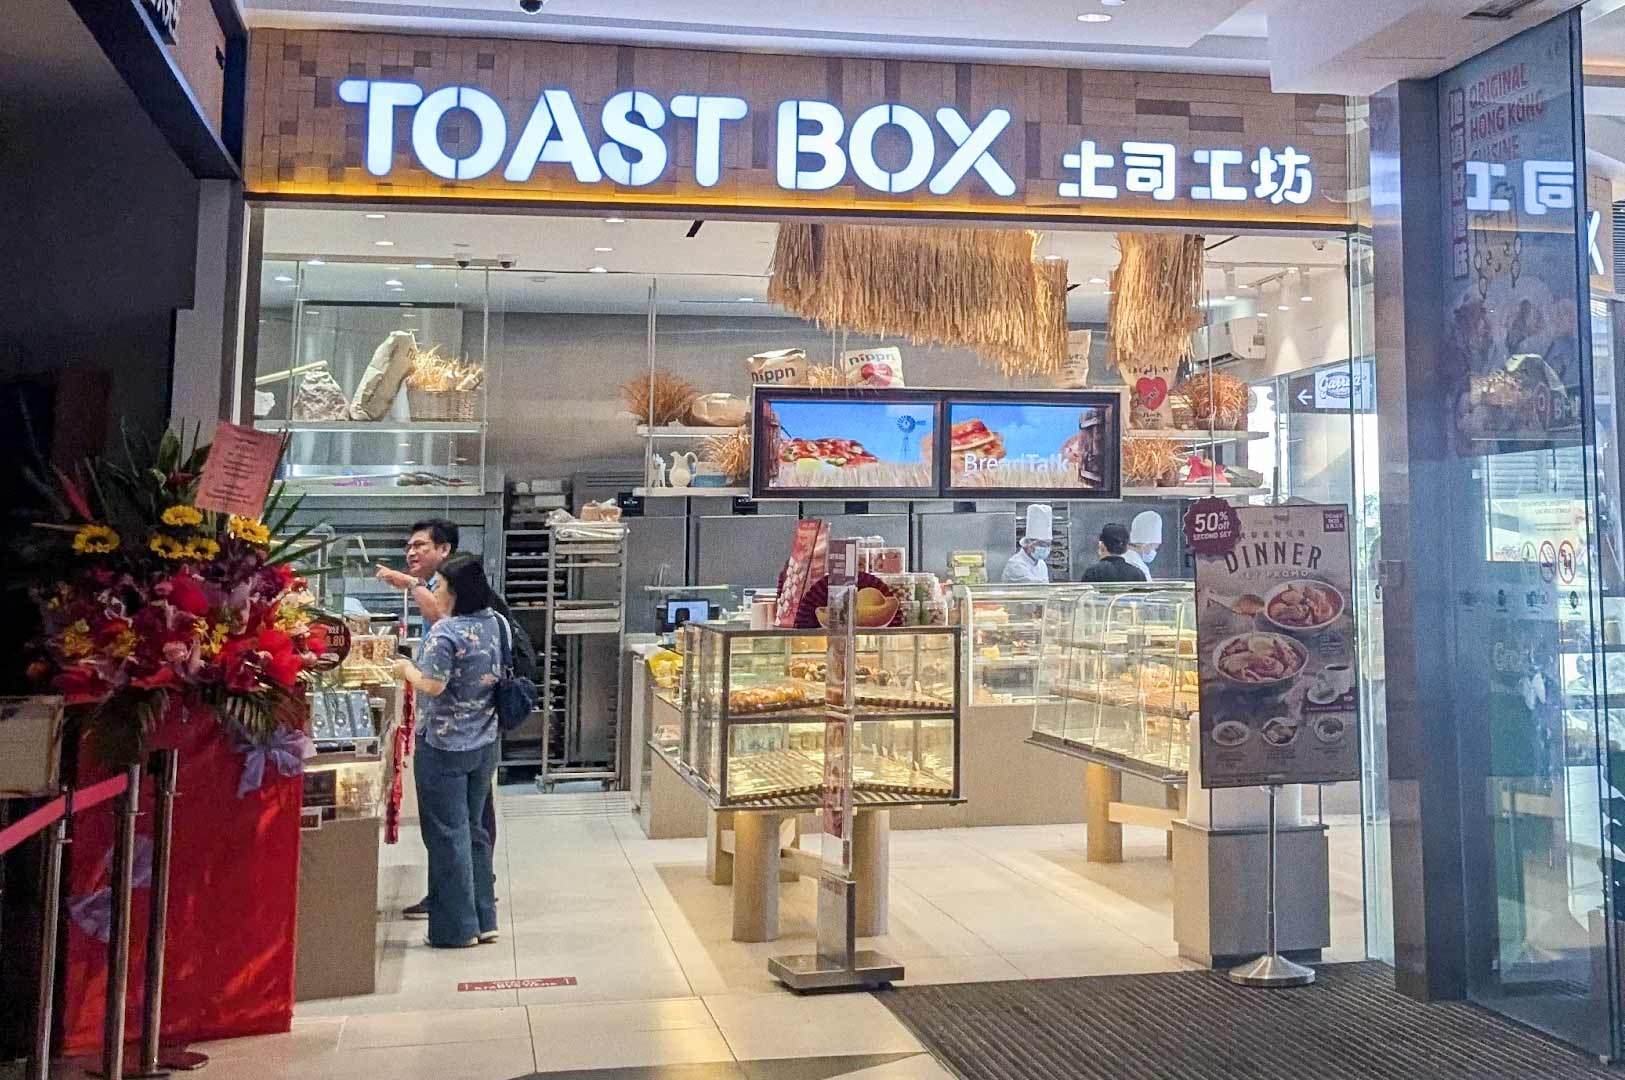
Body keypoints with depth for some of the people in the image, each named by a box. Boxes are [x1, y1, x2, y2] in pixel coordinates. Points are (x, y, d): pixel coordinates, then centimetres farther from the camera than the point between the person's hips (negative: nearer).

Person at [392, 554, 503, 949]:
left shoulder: (445, 633, -19)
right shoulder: (494, 623, 5)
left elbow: (433, 685, -23)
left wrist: (406, 669, -1)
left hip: (444, 747, -7)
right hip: (485, 744, 8)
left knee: (448, 835, 2)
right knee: (475, 829, 16)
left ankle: (456, 928, 9)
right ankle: (484, 920, 21)